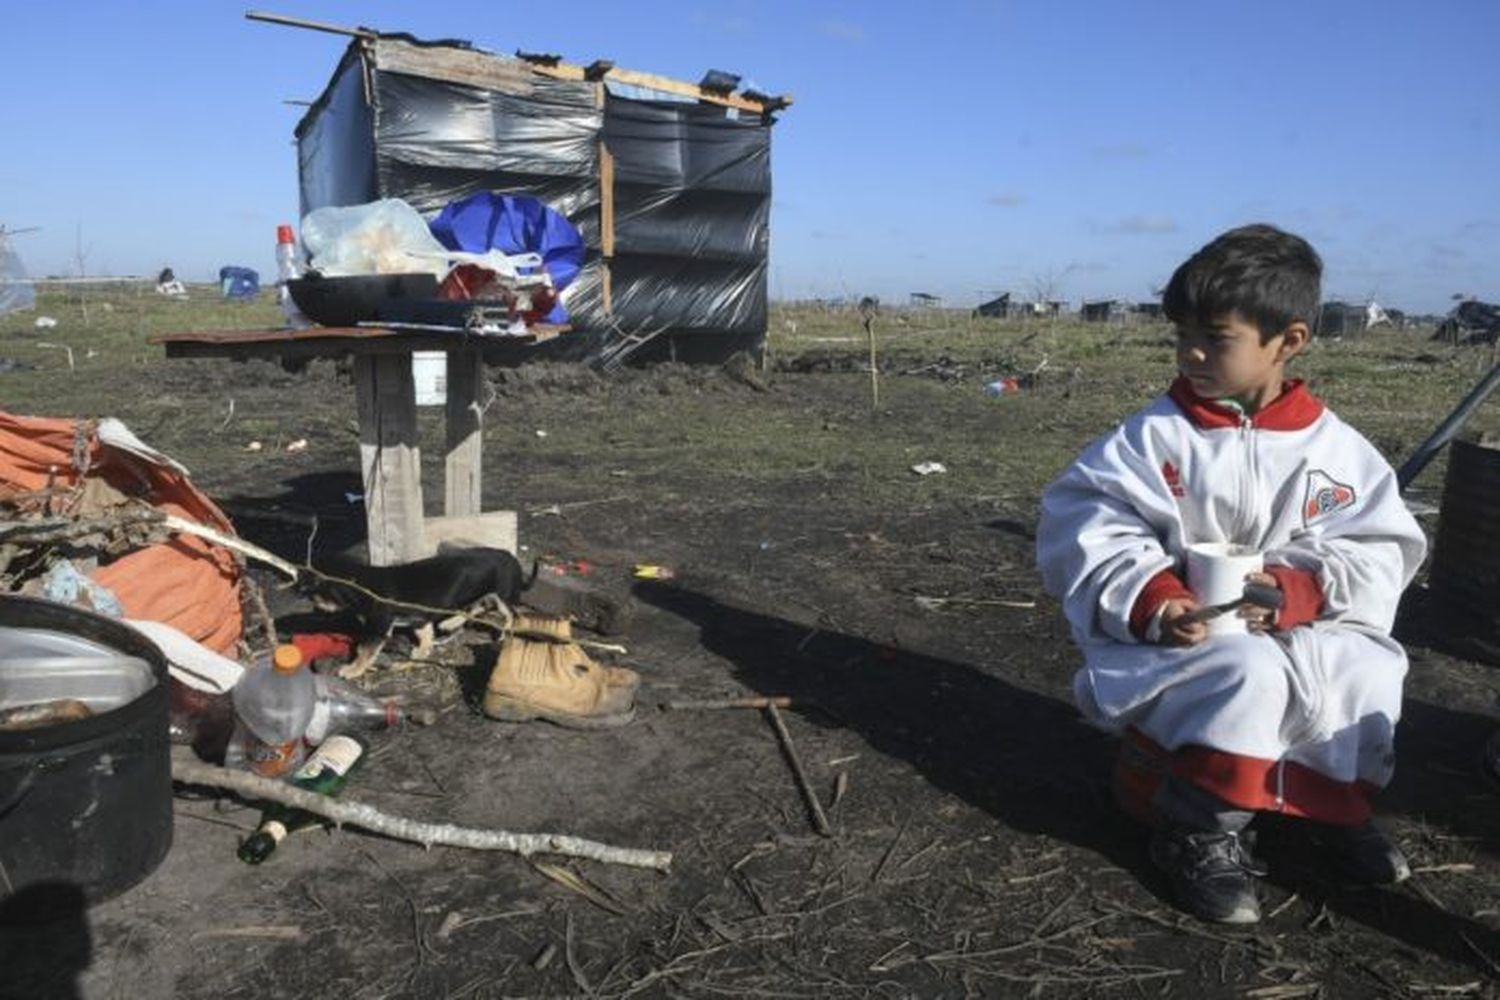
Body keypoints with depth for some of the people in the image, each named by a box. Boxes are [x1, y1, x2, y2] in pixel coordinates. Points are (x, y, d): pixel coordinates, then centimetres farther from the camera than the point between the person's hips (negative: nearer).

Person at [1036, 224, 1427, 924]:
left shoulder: (1337, 450, 2)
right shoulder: (1152, 438, -6)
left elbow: (1379, 556, 1)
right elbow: (1084, 530, -12)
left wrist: (1299, 590, -20)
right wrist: (1152, 601, -28)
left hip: (1299, 634, 3)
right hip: (1176, 640, -3)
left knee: (1366, 674, -24)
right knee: (1248, 675, -32)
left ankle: (1334, 802, 7)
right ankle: (1198, 830, -10)